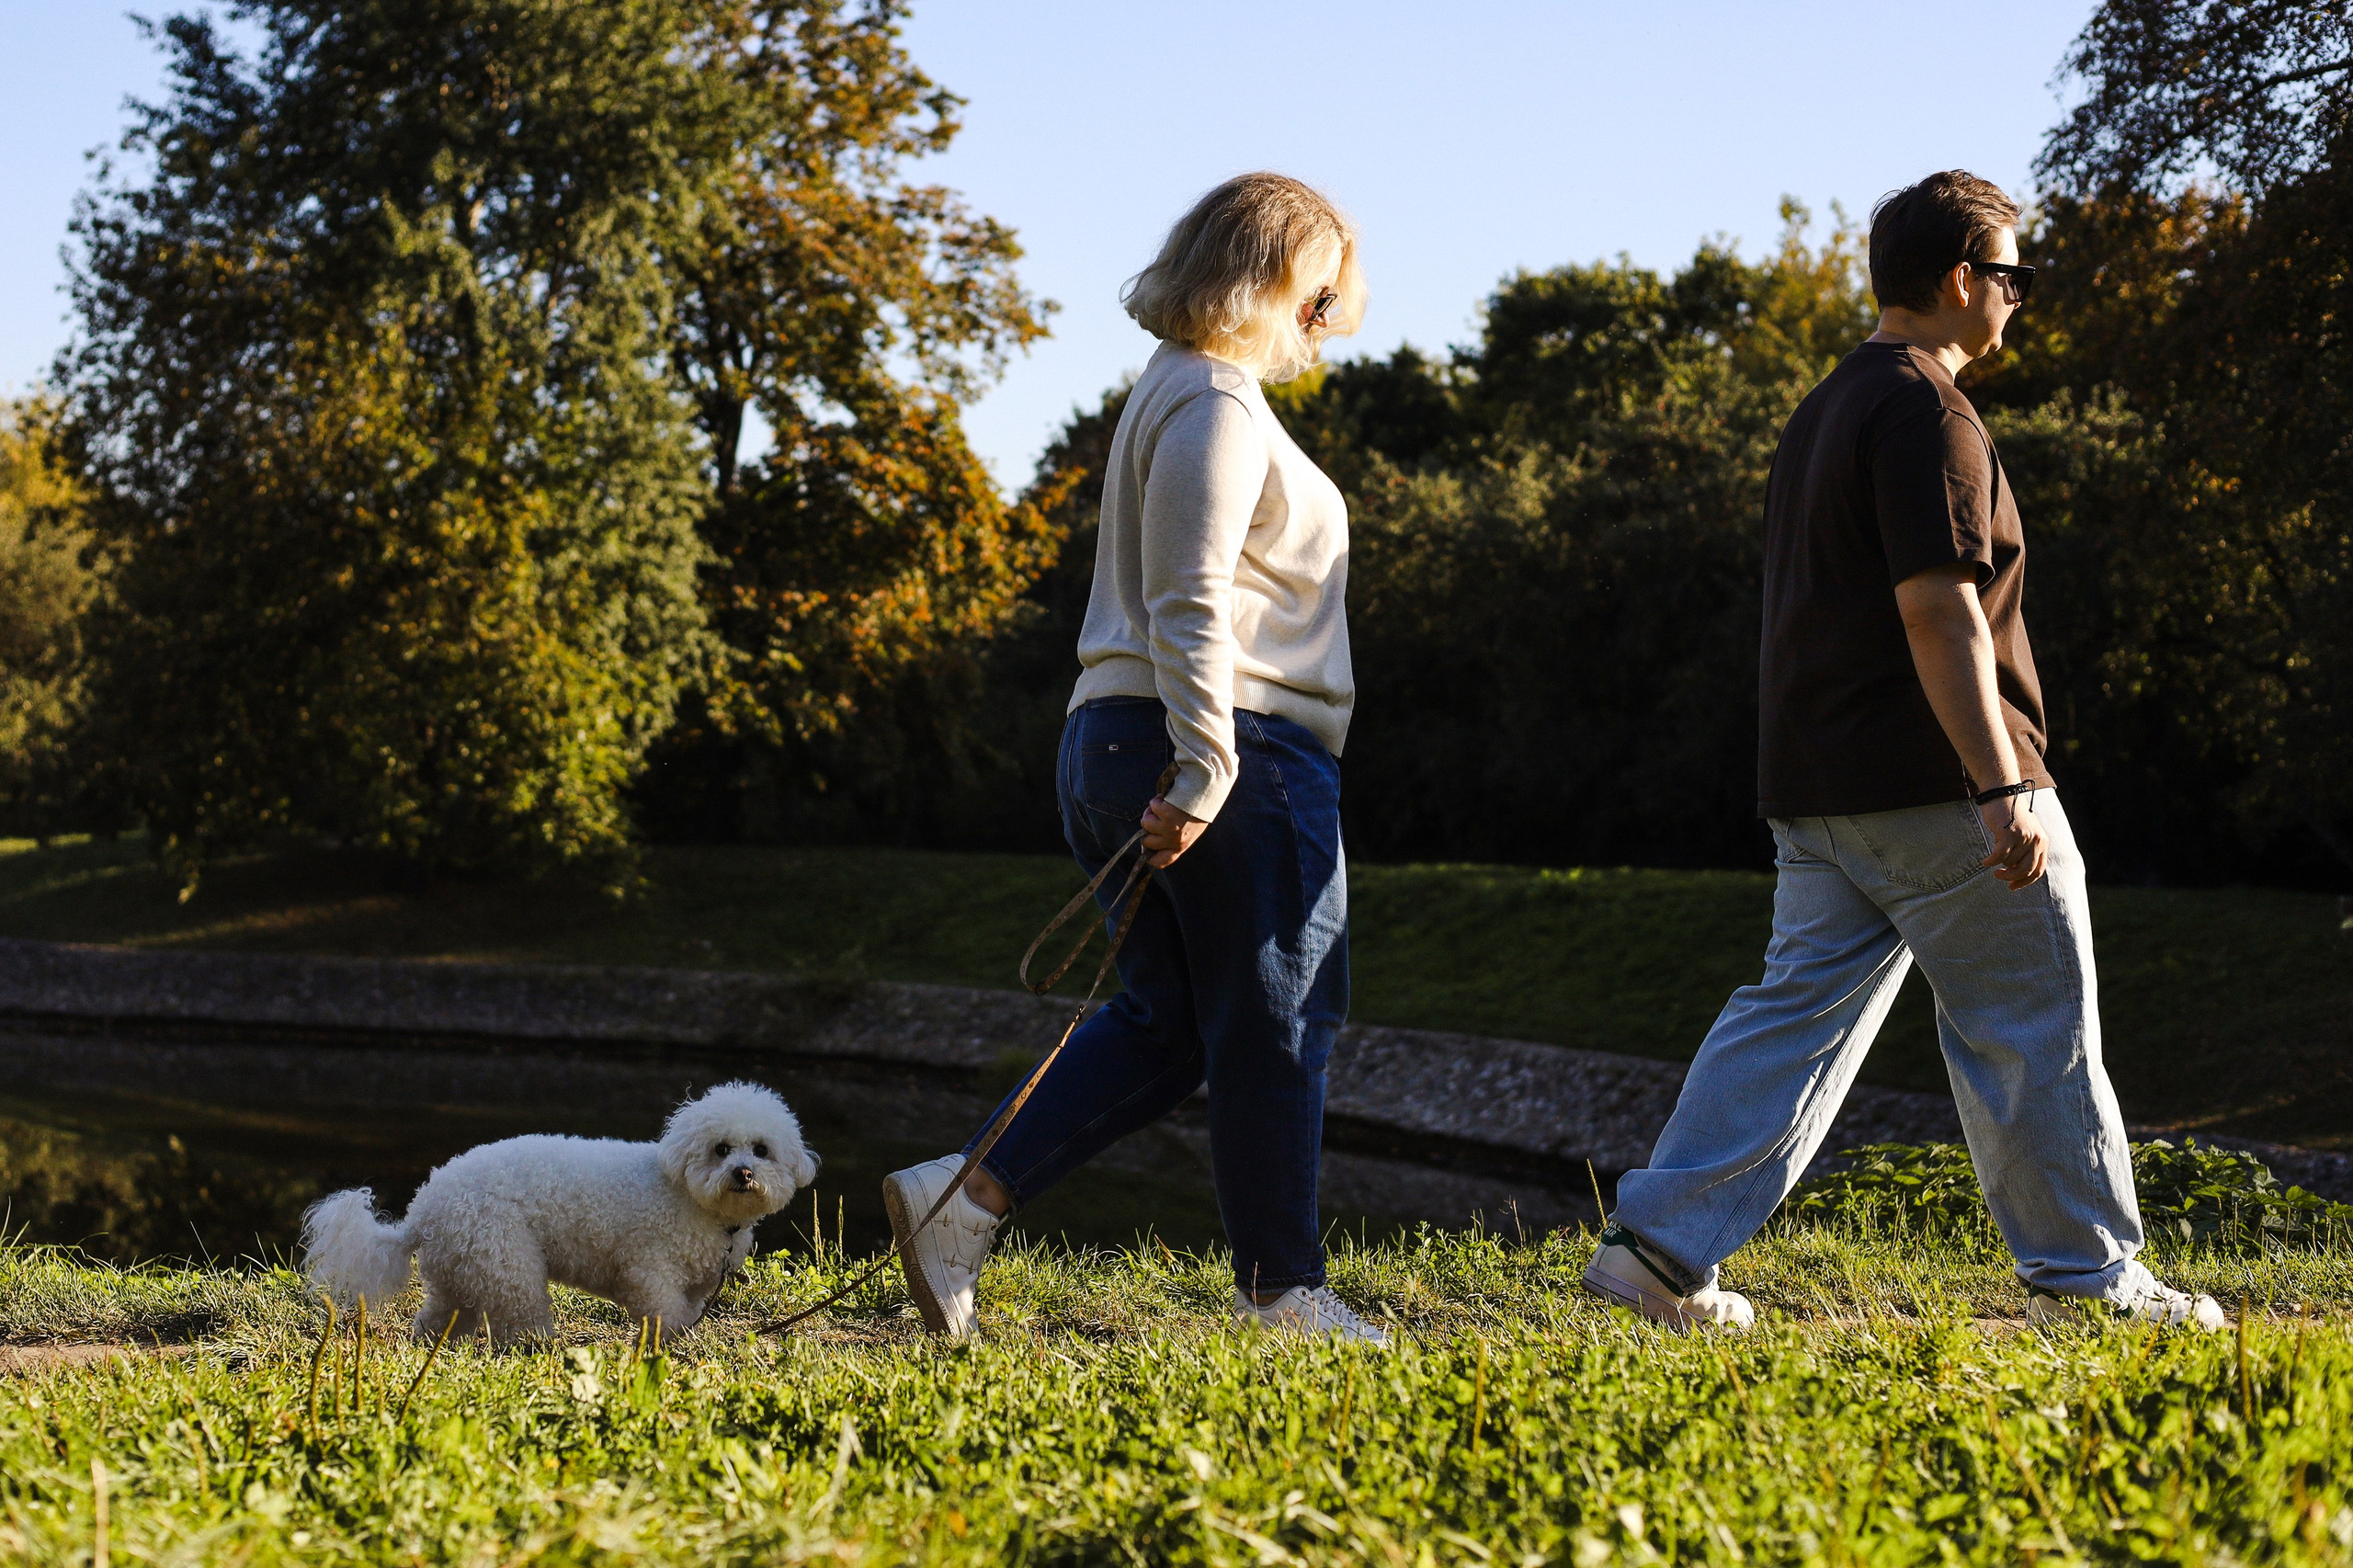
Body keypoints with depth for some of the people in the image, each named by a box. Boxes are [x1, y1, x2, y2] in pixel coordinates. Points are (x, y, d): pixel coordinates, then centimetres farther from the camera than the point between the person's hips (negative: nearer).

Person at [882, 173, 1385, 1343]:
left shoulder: (1176, 392, 22)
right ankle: (1282, 1291, 8)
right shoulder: (1216, 404, -11)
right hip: (1241, 748, -10)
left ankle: (962, 1199, 1)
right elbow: (1189, 606, -20)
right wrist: (1206, 769, -25)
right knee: (1272, 1022, 0)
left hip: (1117, 747, 10)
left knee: (1166, 1022, 11)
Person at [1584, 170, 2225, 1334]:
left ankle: (1658, 1248, 0)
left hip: (1814, 786, 9)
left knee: (1799, 1010, 7)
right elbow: (1939, 608, -22)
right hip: (1930, 784, -9)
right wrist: (2002, 788, -25)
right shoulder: (1926, 412, -13)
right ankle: (2084, 1273, 11)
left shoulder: (1822, 412, 19)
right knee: (2033, 1024, 2)